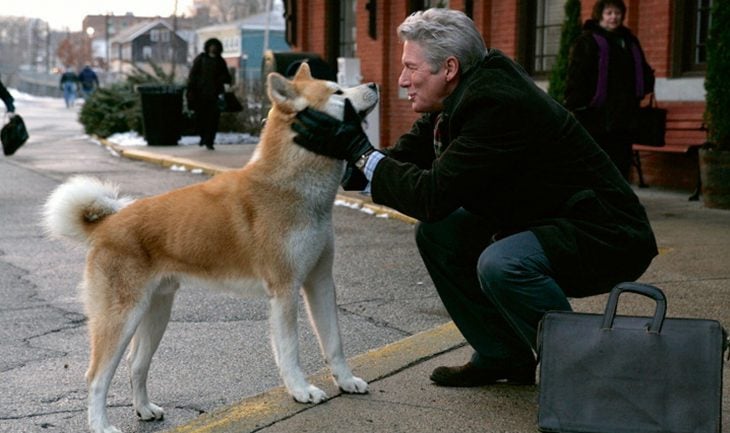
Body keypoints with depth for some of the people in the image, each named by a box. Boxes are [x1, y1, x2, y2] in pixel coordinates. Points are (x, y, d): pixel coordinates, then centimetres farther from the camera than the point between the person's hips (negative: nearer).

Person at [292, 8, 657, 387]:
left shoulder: (497, 104, -26)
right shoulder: (467, 94, 2)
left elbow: (434, 195, -29)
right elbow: (406, 155, 5)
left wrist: (359, 150, -22)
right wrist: (343, 149, -8)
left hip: (608, 238, -10)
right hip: (539, 223, 10)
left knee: (501, 264, -34)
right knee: (436, 231, 4)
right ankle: (503, 356, 14)